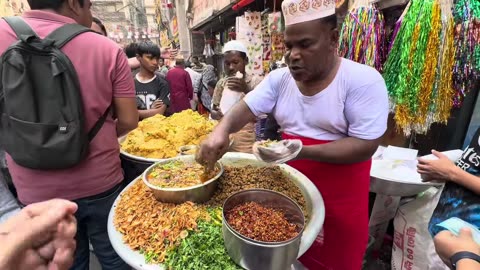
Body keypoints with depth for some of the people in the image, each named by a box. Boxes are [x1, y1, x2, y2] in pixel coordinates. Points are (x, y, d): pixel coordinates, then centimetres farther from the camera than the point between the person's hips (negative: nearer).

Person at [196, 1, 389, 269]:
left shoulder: (363, 80, -16)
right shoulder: (279, 79, -2)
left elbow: (366, 146, -19)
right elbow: (246, 108, -5)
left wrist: (303, 151, -30)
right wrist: (221, 130, -26)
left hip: (340, 196, -3)